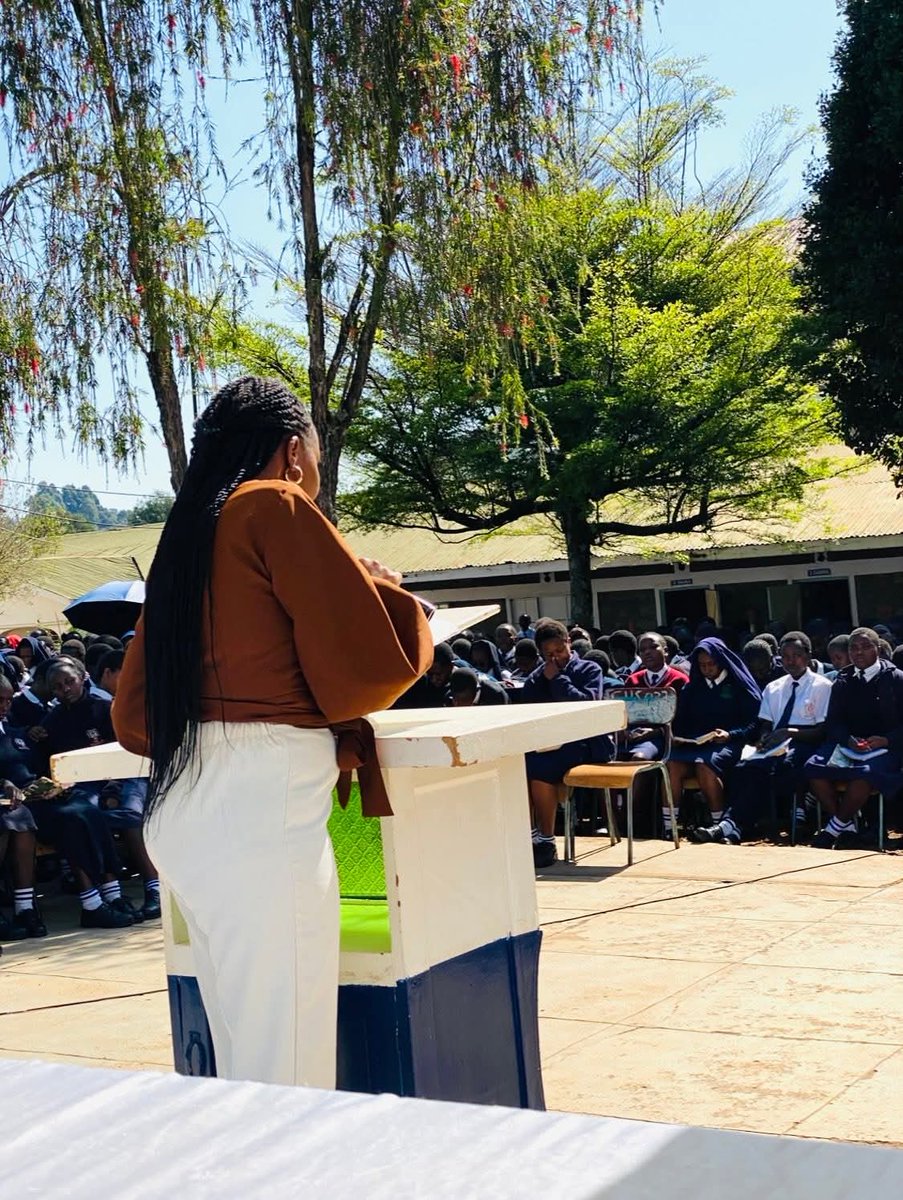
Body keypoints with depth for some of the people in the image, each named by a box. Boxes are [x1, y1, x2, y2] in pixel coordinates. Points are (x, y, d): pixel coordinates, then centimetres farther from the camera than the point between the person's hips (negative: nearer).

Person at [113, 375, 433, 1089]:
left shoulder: (189, 529, 19)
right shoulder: (276, 507, -4)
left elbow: (134, 715, 21)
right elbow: (374, 656, -8)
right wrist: (388, 589, 11)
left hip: (182, 805, 9)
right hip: (264, 800, -9)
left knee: (241, 1059, 14)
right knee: (289, 1061, -5)